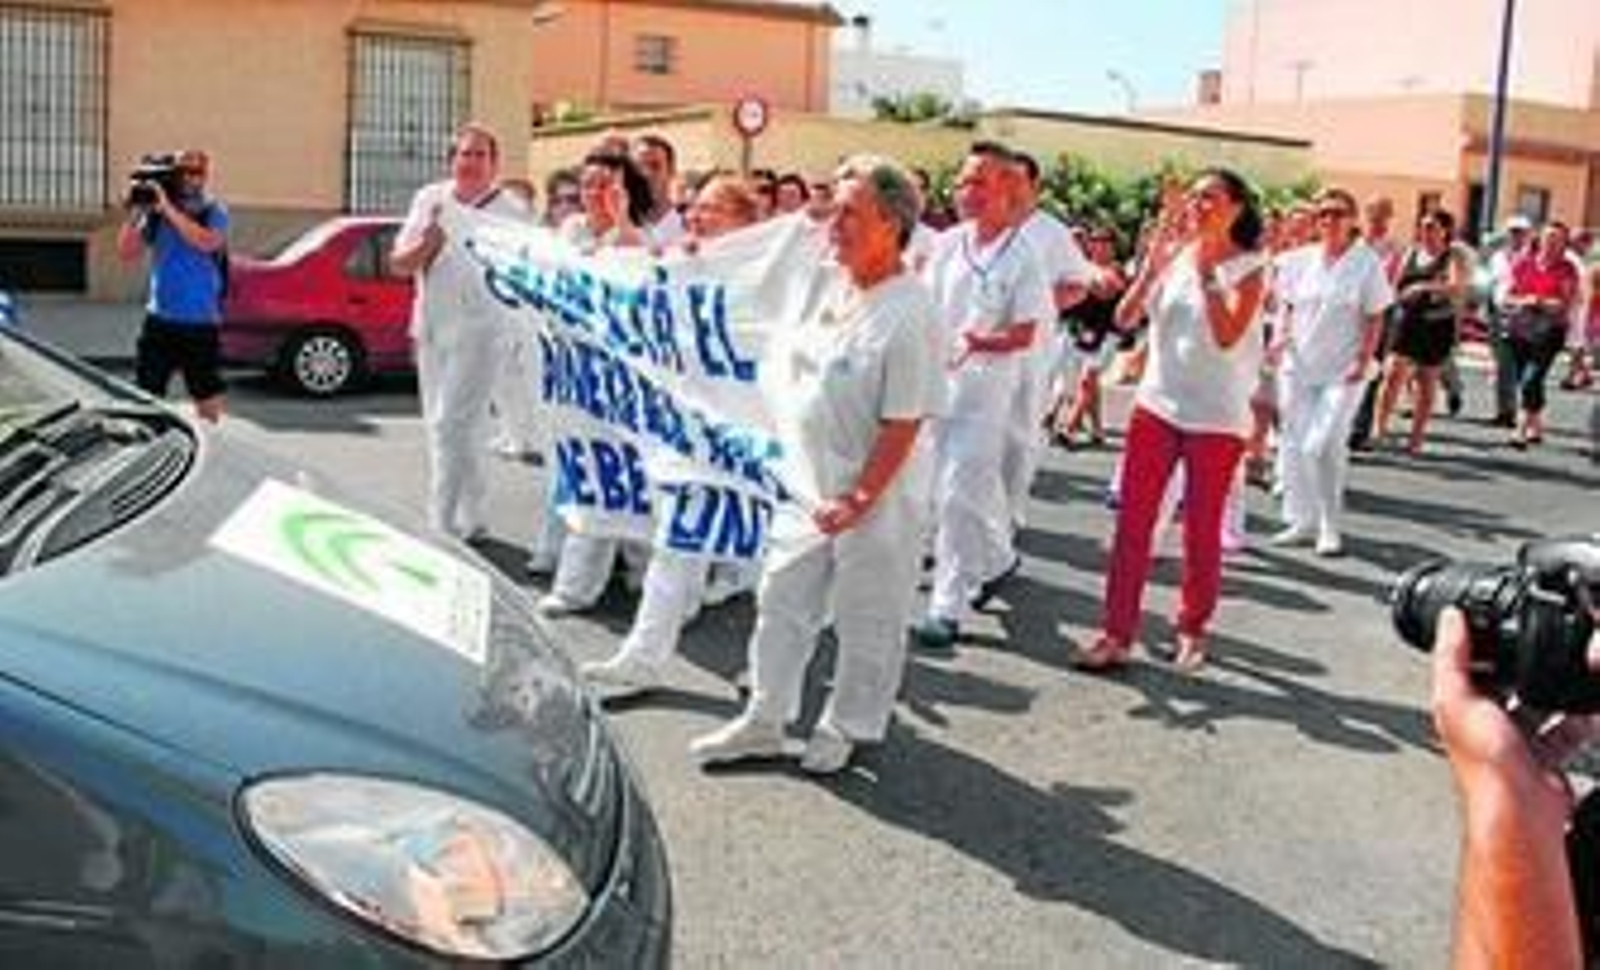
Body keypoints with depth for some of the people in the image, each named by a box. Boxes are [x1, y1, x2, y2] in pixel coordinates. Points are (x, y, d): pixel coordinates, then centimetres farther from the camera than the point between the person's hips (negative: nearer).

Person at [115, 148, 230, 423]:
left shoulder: (214, 212, -3)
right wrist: (135, 212, -10)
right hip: (159, 319, 3)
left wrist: (168, 208, -23)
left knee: (208, 396, 5)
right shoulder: (156, 214, 5)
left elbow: (206, 242, -24)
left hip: (200, 321, -3)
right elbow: (126, 252, 3)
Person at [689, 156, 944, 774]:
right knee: (783, 601, 15)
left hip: (873, 499, -8)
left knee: (866, 619, 10)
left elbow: (902, 426, -21)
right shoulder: (836, 290, 3)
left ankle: (848, 729, 29)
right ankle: (763, 721, 29)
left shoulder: (909, 316, -20)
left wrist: (858, 500, -20)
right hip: (810, 487, 8)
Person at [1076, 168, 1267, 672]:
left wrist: (1205, 269, -19)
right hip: (1156, 404, 4)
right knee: (1132, 521, 0)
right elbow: (1125, 317, -3)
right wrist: (1154, 260, -13)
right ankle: (1117, 633, 6)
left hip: (1217, 417, -3)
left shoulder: (1249, 268, -7)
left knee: (1202, 530, 7)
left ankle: (1192, 630, 25)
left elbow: (1227, 335, -22)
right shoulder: (1173, 255, 4)